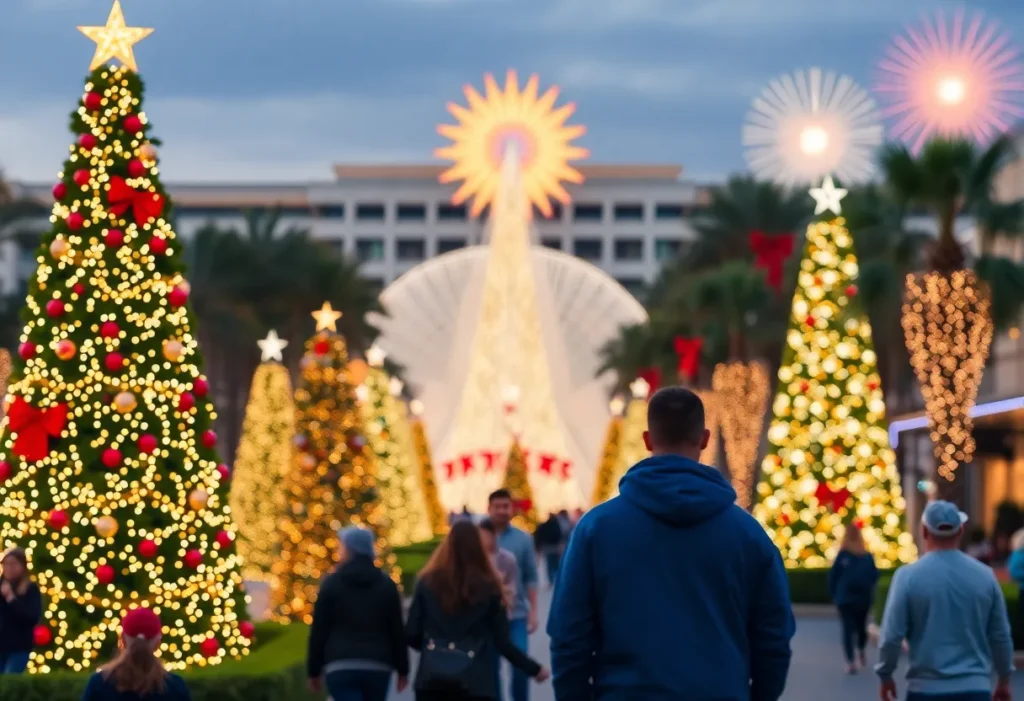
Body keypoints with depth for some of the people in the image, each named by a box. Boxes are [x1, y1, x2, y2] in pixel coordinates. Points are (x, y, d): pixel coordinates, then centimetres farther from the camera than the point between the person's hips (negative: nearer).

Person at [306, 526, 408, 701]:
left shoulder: (332, 583, 1)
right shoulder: (386, 584, 8)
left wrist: (314, 671, 5)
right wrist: (402, 669, 11)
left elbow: (319, 630, 0)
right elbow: (397, 630, 6)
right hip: (378, 667, 3)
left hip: (341, 667, -3)